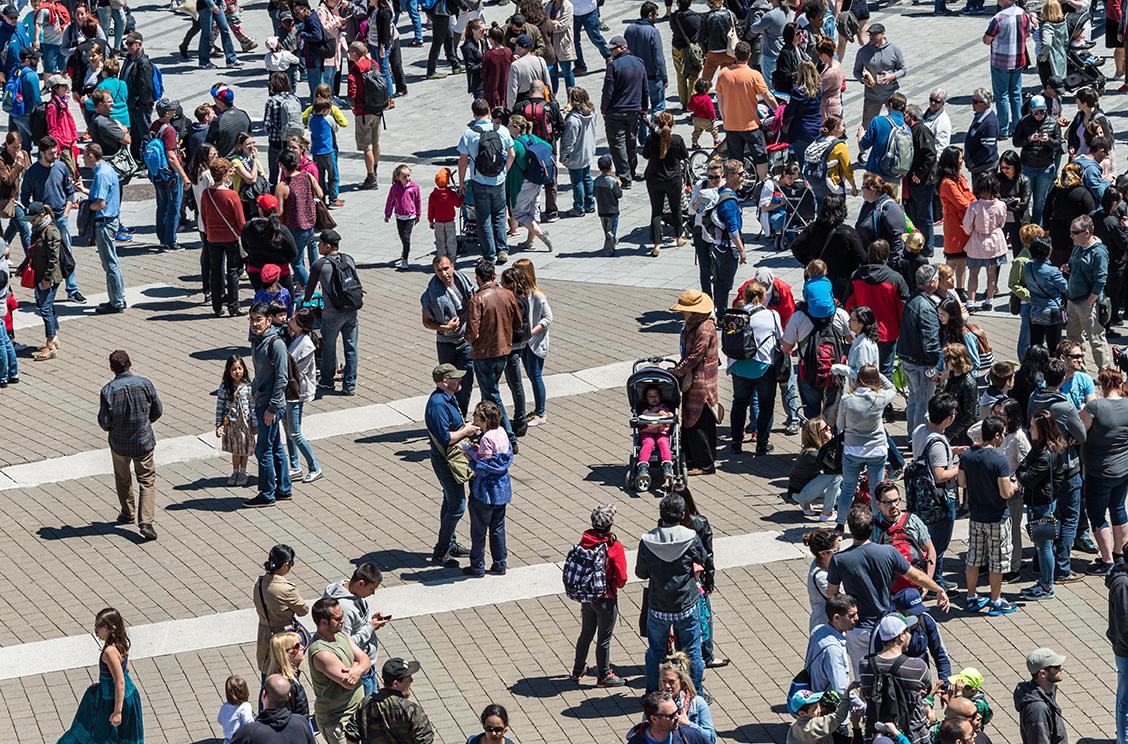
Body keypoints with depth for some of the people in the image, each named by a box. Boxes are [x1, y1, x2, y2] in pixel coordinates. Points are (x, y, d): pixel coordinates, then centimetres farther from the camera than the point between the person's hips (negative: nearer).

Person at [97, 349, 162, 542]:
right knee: (147, 480, 7)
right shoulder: (144, 384, -11)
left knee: (123, 479, 23)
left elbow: (104, 422, -14)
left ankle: (127, 514, 39)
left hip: (119, 443, 0)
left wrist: (111, 428, 10)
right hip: (144, 441, 0)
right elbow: (157, 411, -1)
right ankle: (145, 522, -7)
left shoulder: (108, 390, -16)